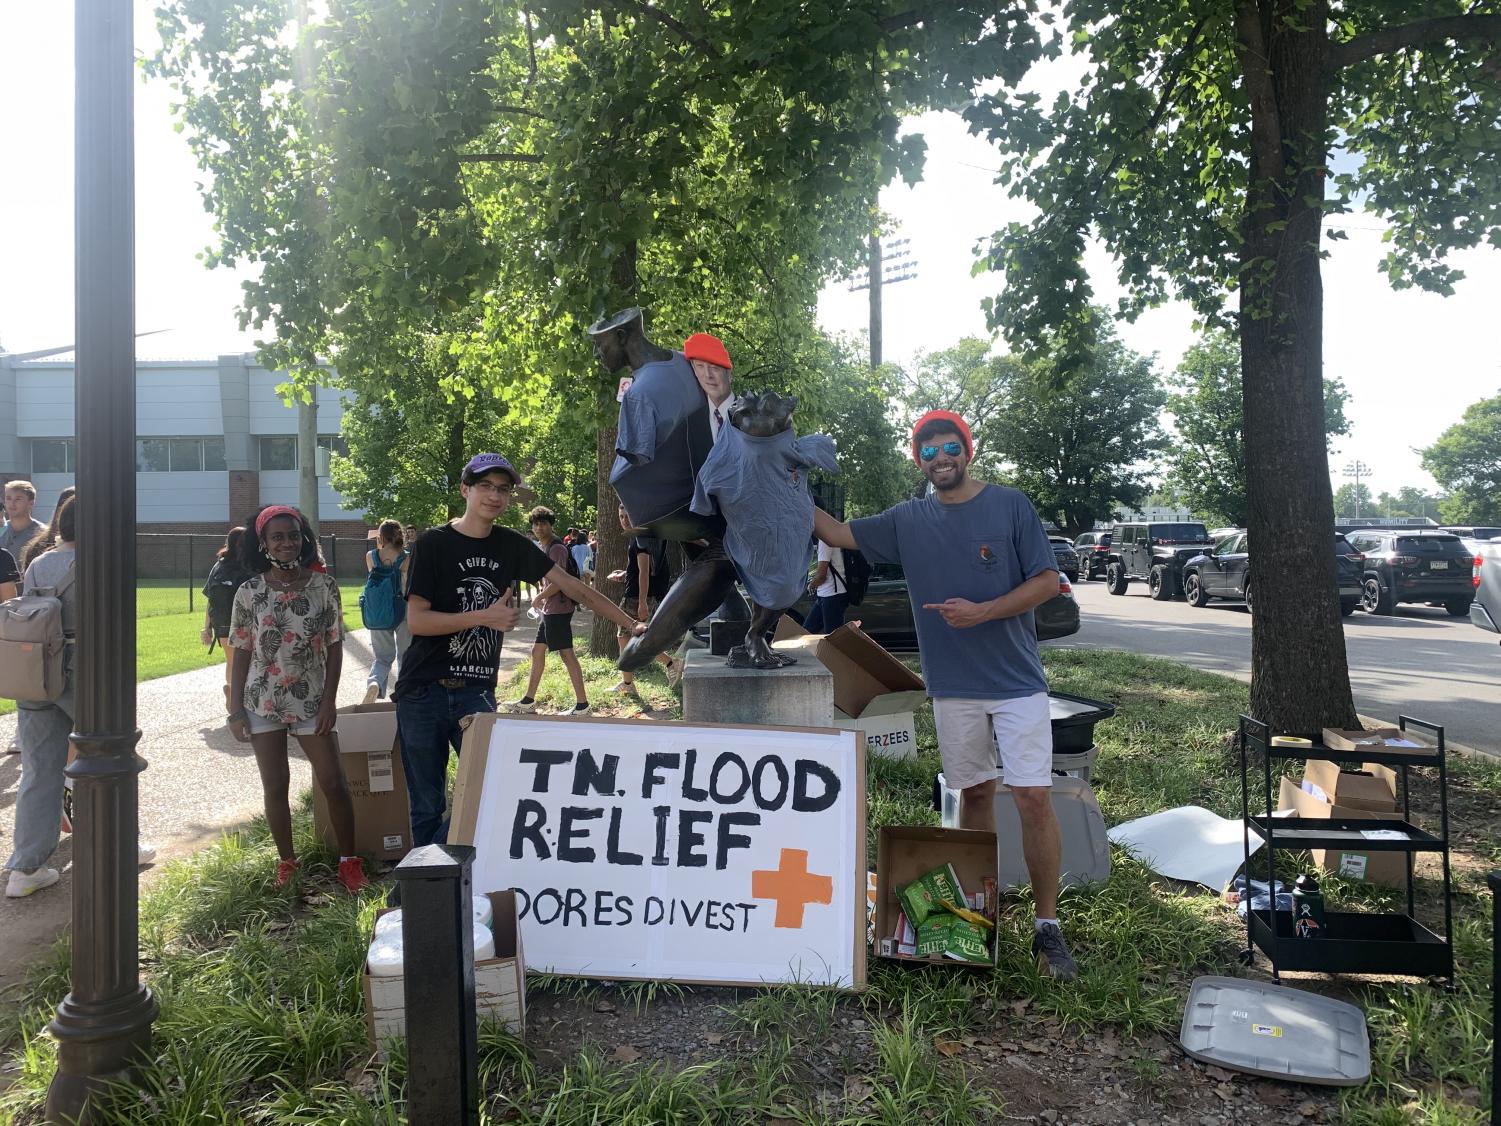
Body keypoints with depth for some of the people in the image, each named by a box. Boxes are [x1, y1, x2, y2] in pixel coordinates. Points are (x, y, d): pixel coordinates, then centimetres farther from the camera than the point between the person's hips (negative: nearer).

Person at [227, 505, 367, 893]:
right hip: (263, 704, 1)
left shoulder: (324, 585, -4)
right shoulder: (249, 593, -2)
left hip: (311, 702, -1)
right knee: (275, 786, 8)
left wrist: (329, 701, -7)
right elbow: (241, 654, 2)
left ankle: (349, 860, 13)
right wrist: (236, 710, -1)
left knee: (333, 782, -1)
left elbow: (334, 646, -1)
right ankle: (287, 862, 24)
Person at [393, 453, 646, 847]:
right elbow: (416, 620, -11)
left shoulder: (511, 546, 6)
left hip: (476, 692, 3)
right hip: (424, 692, -3)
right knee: (427, 806, 2)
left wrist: (632, 624, 1)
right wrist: (484, 616, -17)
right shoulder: (433, 544, -5)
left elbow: (574, 588, 5)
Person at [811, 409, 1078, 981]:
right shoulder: (907, 520, 6)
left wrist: (982, 611, -16)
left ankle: (1047, 927, 5)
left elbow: (1048, 581, -5)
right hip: (952, 686, 3)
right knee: (975, 792, 13)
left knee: (1034, 799, -6)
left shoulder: (1010, 505, -3)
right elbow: (838, 534, 11)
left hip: (1016, 681, -3)